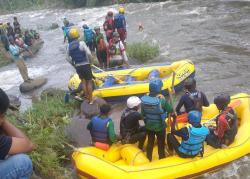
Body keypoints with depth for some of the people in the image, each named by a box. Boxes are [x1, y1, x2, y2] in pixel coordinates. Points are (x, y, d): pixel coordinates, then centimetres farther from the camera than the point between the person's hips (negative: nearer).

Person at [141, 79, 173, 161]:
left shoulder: (144, 99, -16)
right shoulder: (162, 100, -28)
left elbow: (143, 113, -6)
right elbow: (170, 110, -13)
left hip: (148, 126, 4)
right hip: (160, 126, -4)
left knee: (150, 142, 24)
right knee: (161, 143, 19)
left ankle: (149, 159, 41)